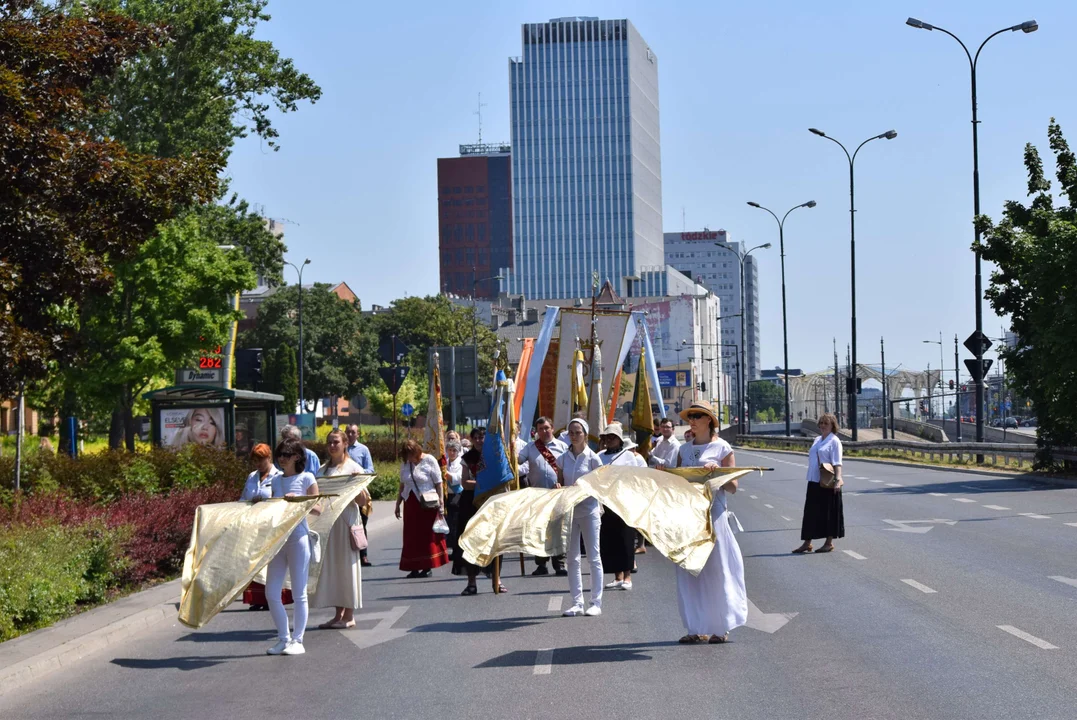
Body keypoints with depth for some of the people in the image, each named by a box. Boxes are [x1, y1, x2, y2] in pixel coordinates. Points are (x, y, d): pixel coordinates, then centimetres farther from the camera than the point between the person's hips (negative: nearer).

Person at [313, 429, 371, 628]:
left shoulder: (353, 468, -1)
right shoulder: (322, 470, 16)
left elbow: (362, 501, -5)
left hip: (345, 520, -6)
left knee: (345, 564, -3)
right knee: (331, 566, 6)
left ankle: (349, 616, 2)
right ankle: (338, 614, 13)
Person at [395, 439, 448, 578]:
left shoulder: (429, 461, -7)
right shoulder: (405, 463, 7)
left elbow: (439, 483, -7)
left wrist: (441, 503, -12)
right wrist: (398, 504, 15)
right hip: (410, 503, 5)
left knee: (428, 536, -1)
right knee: (411, 536, 3)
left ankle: (427, 567, 5)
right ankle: (414, 568, 6)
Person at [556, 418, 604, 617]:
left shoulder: (592, 457, -4)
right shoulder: (563, 458, 7)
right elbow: (560, 483, 11)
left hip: (589, 510, -4)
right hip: (569, 511, 4)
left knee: (594, 557, 0)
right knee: (572, 558, 4)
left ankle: (596, 602, 4)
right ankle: (577, 603, 9)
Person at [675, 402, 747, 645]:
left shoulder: (722, 448, 0)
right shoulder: (684, 449, 14)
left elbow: (732, 486, -3)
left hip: (713, 513, -5)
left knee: (716, 569, -2)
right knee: (689, 570, 4)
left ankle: (721, 628, 6)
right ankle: (697, 628, 10)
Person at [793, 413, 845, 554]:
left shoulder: (834, 441, -7)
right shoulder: (817, 440, 14)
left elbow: (837, 463, -15)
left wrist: (838, 479, -25)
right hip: (814, 481, 7)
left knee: (828, 511, 1)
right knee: (811, 511, 8)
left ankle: (829, 542, 10)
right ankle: (807, 543, 14)